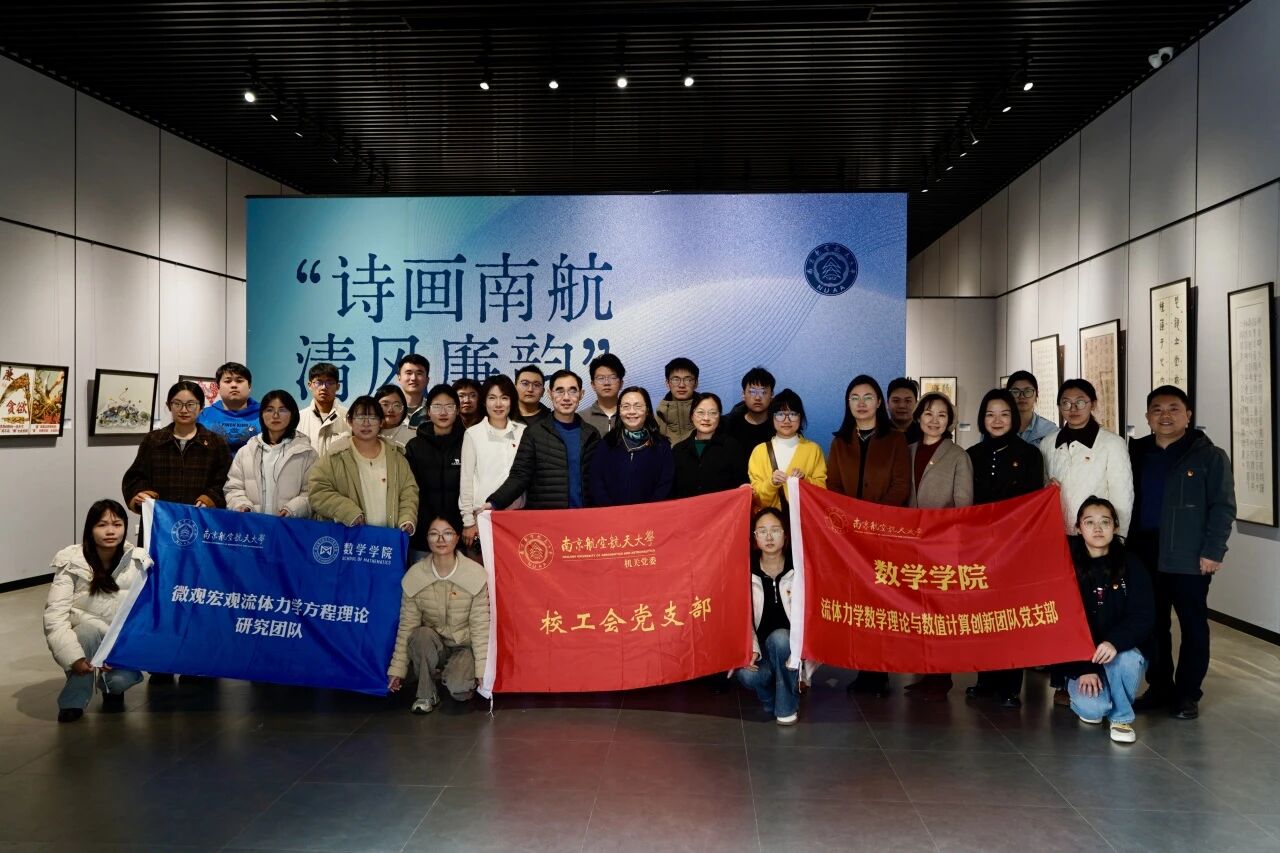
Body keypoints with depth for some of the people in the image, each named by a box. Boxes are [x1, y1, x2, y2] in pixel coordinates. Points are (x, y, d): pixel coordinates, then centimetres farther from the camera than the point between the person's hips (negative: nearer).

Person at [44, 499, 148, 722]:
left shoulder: (139, 561, -9)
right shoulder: (71, 562, -14)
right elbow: (55, 616, -20)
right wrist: (74, 657, -31)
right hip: (85, 639, -1)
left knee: (122, 678, -28)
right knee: (90, 628, -35)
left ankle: (112, 689, 12)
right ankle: (74, 701, -13)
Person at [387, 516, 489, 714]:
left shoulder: (476, 574, -15)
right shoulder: (414, 576, -9)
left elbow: (480, 627, -13)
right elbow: (406, 626, -4)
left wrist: (483, 671, -16)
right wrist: (397, 669, -5)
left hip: (464, 647, -2)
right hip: (431, 646, 2)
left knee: (459, 688, -29)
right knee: (422, 634, -32)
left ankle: (462, 674, 8)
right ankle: (426, 694, -10)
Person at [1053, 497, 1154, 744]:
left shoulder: (1130, 566, -4)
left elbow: (1143, 616, -11)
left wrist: (1115, 642, -30)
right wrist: (1083, 668, -15)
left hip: (1123, 651, 1)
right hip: (1078, 657, -1)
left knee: (1126, 660, -34)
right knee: (1092, 709, -26)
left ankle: (1121, 717, -4)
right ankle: (1085, 699, 14)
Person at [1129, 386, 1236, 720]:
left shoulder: (1209, 455, -3)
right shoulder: (1136, 453, 10)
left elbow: (1223, 507, -6)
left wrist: (1213, 551, -13)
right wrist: (1124, 543, 5)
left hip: (1189, 558, -4)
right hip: (1144, 555, 4)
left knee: (1193, 625, 5)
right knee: (1152, 624, 10)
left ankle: (1187, 694, 15)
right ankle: (1159, 687, 22)